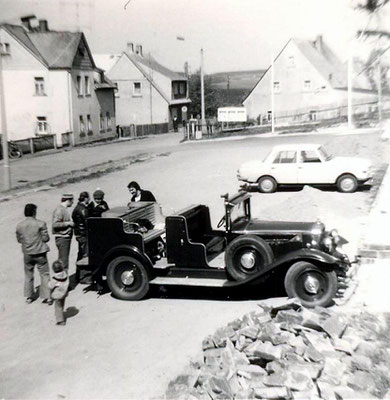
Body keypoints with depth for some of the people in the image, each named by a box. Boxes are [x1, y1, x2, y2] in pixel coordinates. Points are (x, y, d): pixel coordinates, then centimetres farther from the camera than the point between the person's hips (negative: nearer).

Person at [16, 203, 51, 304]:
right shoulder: (40, 224, -15)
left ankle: (28, 297, 24)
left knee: (28, 275, 18)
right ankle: (46, 297, 6)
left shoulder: (19, 225, -4)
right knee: (44, 274, 7)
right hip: (40, 253, -4)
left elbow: (19, 240, 4)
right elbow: (46, 238, -13)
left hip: (27, 254, 4)